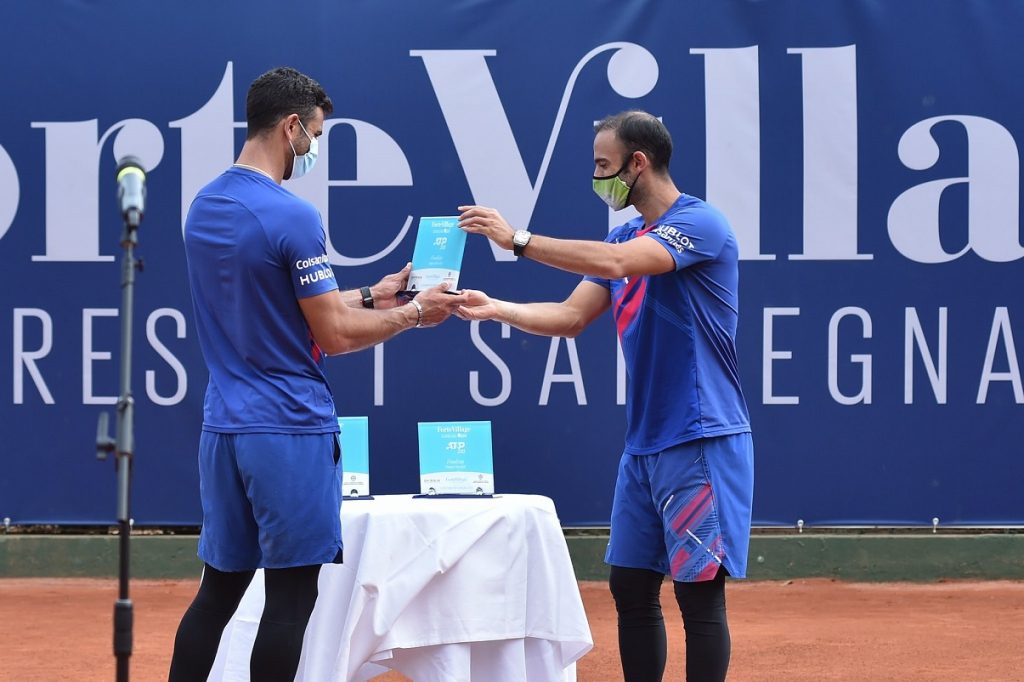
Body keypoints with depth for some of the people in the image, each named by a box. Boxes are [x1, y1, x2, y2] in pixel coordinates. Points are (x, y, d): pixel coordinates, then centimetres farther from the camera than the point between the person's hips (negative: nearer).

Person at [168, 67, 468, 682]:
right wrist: (413, 313, 2)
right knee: (291, 596, -1)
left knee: (220, 587, 12)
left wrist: (370, 297, 22)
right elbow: (335, 335, -13)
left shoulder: (203, 209, 10)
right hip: (291, 431, -8)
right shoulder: (292, 217, -15)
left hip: (224, 426, 8)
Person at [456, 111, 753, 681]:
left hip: (700, 442, -9)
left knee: (699, 591, -7)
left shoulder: (701, 224, -12)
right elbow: (571, 317, 15)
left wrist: (519, 240, -22)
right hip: (644, 443, 9)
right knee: (631, 588, 9)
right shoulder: (627, 236, 16)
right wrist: (497, 309, 0)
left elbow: (615, 262, -27)